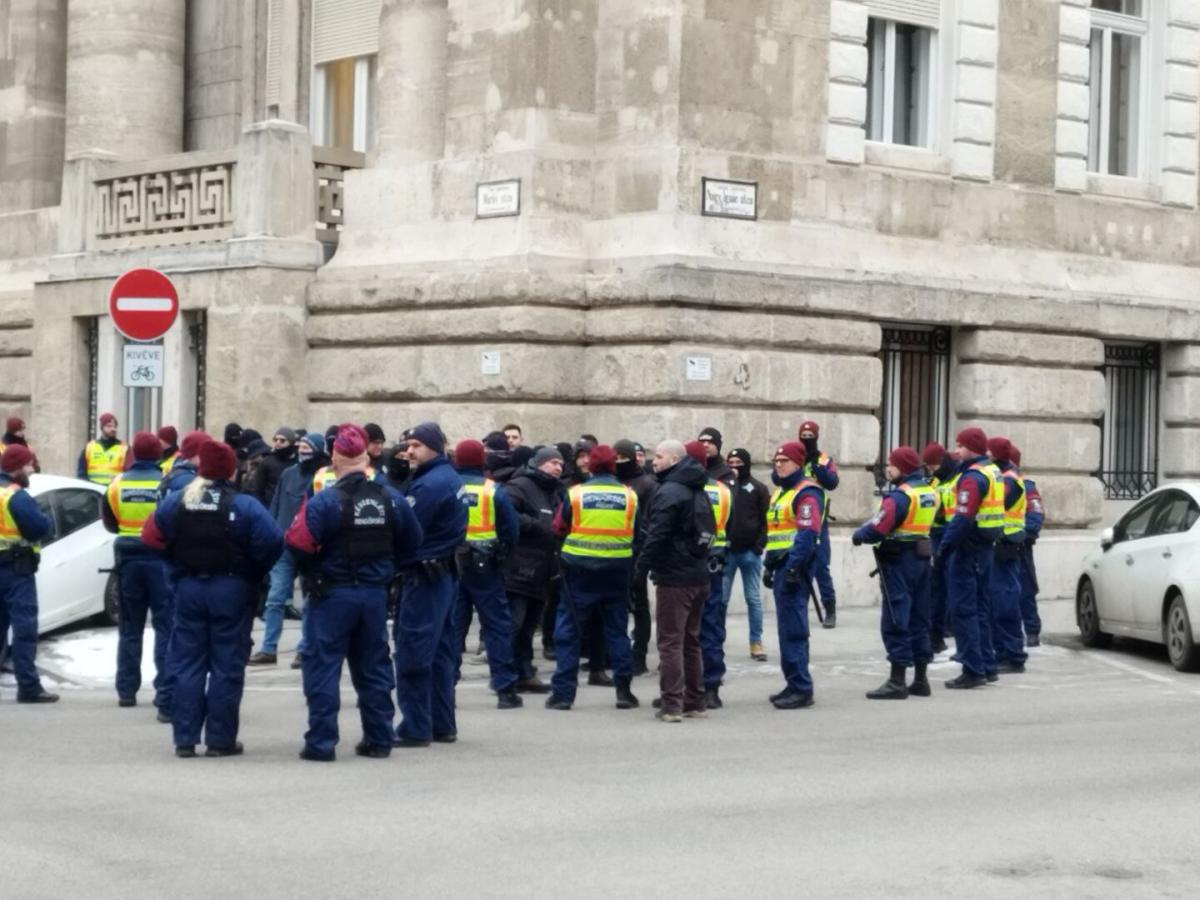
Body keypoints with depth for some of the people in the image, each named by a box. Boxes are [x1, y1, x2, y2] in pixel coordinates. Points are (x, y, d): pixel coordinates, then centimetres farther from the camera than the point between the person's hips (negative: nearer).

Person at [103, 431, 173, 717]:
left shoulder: (118, 484, -1)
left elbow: (110, 523, 10)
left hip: (128, 558, 3)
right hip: (160, 558, -3)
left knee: (129, 628, 19)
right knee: (166, 628, -4)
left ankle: (126, 691, 27)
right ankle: (166, 700, -12)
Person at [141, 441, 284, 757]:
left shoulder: (175, 502, -1)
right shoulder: (244, 506, -13)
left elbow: (152, 537, 4)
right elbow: (272, 544, -20)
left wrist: (179, 565, 13)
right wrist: (254, 575, -3)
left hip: (189, 588, 3)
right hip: (231, 589, -3)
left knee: (188, 664, 9)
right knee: (227, 666, 4)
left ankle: (185, 739, 9)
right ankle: (220, 739, 4)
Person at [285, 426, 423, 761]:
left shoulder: (325, 501, -16)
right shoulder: (391, 499, -1)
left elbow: (299, 543, -21)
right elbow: (412, 541, 8)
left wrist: (312, 570, -1)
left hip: (333, 594, -5)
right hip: (375, 594, 5)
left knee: (323, 667, 2)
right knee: (374, 667, 15)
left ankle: (321, 743, 0)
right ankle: (378, 740, 20)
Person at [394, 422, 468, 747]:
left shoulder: (430, 484, -18)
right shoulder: (450, 478, 13)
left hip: (424, 576, -10)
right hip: (445, 573, 10)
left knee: (412, 654, -6)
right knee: (440, 652, 13)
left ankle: (415, 728, -4)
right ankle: (442, 725, 18)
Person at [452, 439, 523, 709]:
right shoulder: (493, 490, -7)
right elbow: (511, 530, -5)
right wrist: (500, 553, 11)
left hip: (449, 564, 2)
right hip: (484, 567, -2)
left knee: (450, 627, 9)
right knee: (498, 626, 4)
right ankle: (505, 689, 2)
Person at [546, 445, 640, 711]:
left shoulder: (575, 494, -7)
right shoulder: (629, 496, -1)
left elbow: (558, 529, 1)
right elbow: (637, 535, 8)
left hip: (579, 570, -2)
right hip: (617, 570, 2)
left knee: (568, 632, 6)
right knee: (617, 631, 12)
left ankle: (563, 692, 3)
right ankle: (624, 690, 11)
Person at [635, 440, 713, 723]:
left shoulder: (669, 492, -15)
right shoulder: (698, 492, 15)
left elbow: (657, 536, -20)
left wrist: (641, 567, -11)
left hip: (673, 576, -9)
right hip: (699, 576, 9)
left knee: (670, 642, -6)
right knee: (691, 640, 16)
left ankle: (672, 705, -8)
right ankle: (695, 702, 19)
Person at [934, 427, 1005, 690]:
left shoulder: (973, 477, -17)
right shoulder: (993, 471, 13)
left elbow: (963, 518, -24)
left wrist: (943, 549, -21)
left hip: (968, 549, -10)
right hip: (986, 547, 10)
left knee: (963, 609, -6)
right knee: (980, 608, 16)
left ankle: (973, 670, -7)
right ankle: (987, 666, 21)